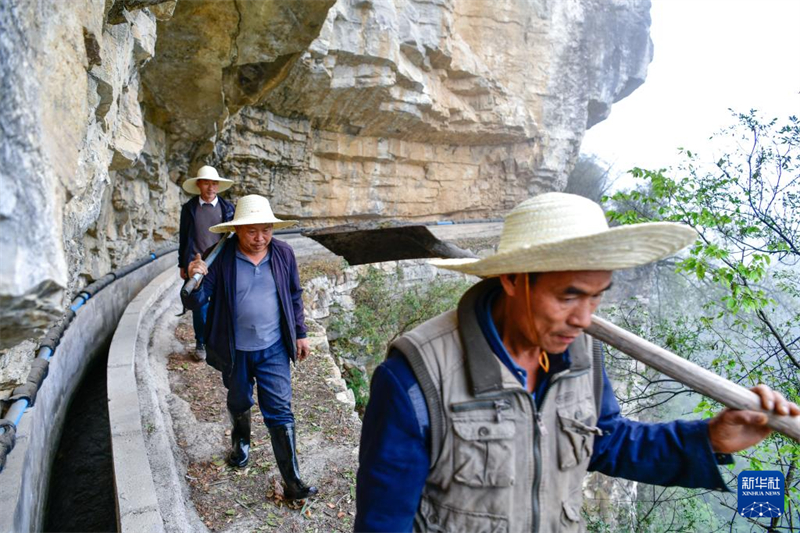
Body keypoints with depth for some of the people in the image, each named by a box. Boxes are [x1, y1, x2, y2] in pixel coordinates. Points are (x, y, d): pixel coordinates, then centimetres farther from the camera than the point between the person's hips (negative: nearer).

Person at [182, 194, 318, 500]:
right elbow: (194, 303, -14)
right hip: (235, 351, 0)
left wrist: (300, 333, 8)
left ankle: (293, 482, 10)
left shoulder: (283, 253, -7)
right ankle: (240, 443, 55)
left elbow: (294, 296, 5)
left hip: (273, 349, 0)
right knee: (239, 404, 24)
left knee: (280, 412, 0)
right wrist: (194, 281, -35)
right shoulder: (220, 257, -15)